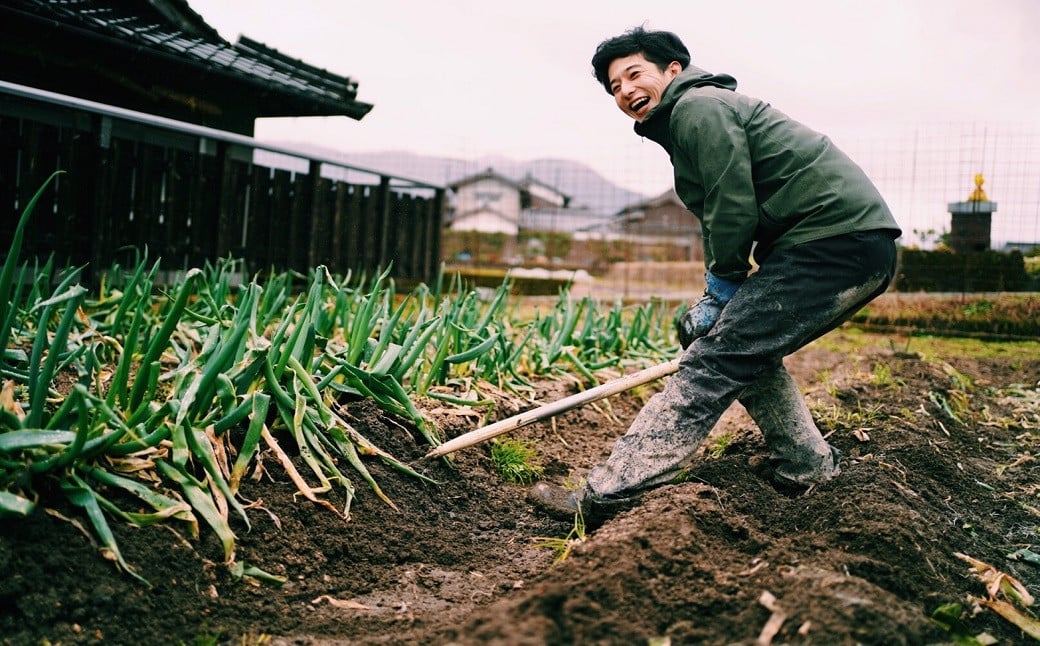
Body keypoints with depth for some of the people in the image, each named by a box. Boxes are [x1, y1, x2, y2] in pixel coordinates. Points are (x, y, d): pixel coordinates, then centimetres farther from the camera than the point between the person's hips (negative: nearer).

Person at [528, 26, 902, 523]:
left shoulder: (698, 106, -6)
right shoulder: (691, 117, 25)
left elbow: (734, 208, -14)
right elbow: (721, 217, 23)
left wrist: (725, 278, 1)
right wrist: (717, 298, 12)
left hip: (835, 238, -10)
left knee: (717, 355, -16)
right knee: (748, 343, 22)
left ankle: (608, 493, -18)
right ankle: (805, 464, 29)